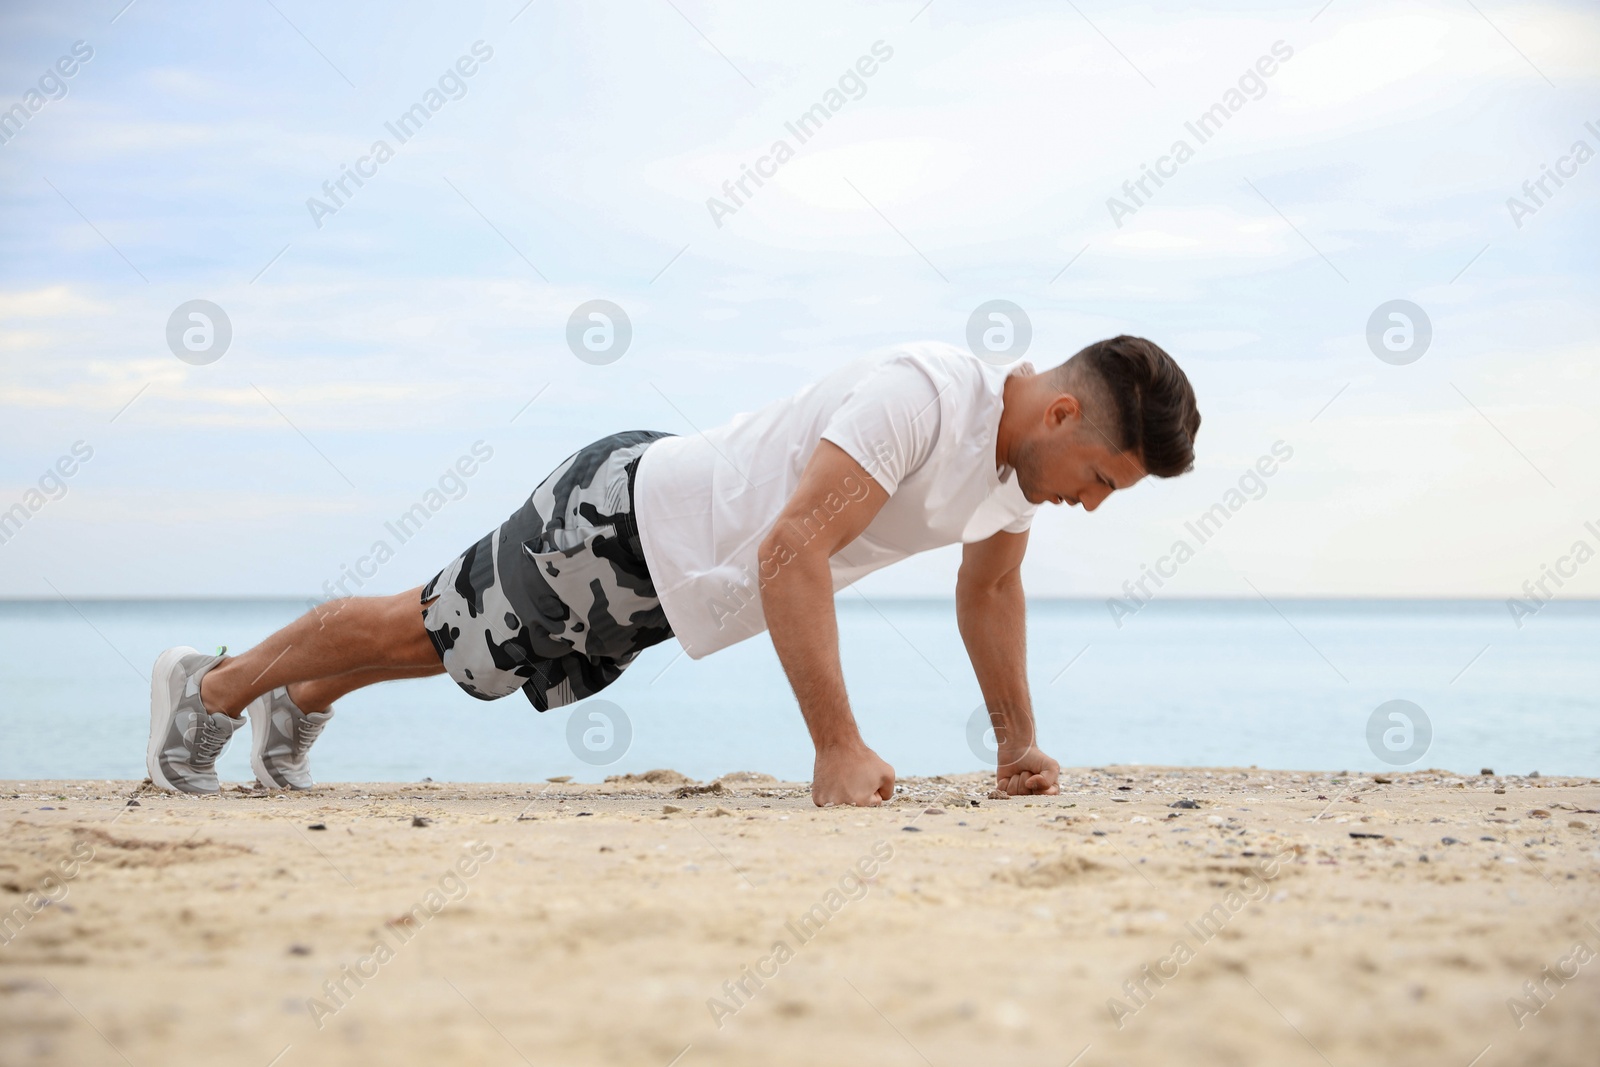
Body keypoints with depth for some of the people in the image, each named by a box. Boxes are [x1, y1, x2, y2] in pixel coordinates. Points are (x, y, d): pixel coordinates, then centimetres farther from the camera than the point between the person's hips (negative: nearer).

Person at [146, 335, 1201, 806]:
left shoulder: (1022, 444, -6)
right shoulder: (920, 398, -36)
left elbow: (991, 586, 12)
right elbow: (790, 554, -42)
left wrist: (1019, 740, 8)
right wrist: (839, 751, -42)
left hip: (669, 575, 8)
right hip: (619, 524, -8)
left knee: (467, 641, 26)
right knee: (430, 629, 11)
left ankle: (302, 704, 50)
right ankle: (216, 683, 33)